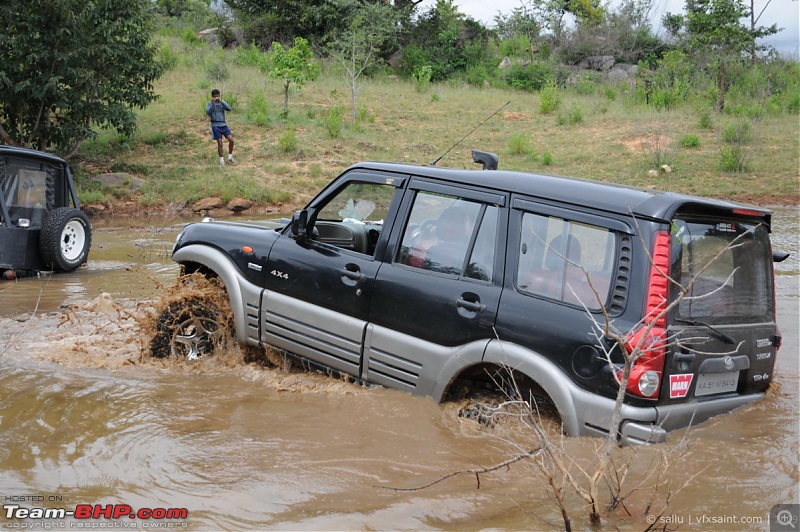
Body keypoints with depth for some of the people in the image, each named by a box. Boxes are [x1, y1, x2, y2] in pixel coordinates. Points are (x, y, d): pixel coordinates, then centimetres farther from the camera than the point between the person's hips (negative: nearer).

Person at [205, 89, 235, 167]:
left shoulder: (222, 102, 8)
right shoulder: (209, 104, 2)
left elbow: (229, 109, -9)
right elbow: (208, 112, -15)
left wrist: (221, 101, -19)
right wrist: (212, 104, -24)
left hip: (223, 125, 3)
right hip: (215, 125, -3)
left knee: (231, 140, -10)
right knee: (220, 143, -6)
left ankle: (230, 157, 6)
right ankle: (221, 160, 7)